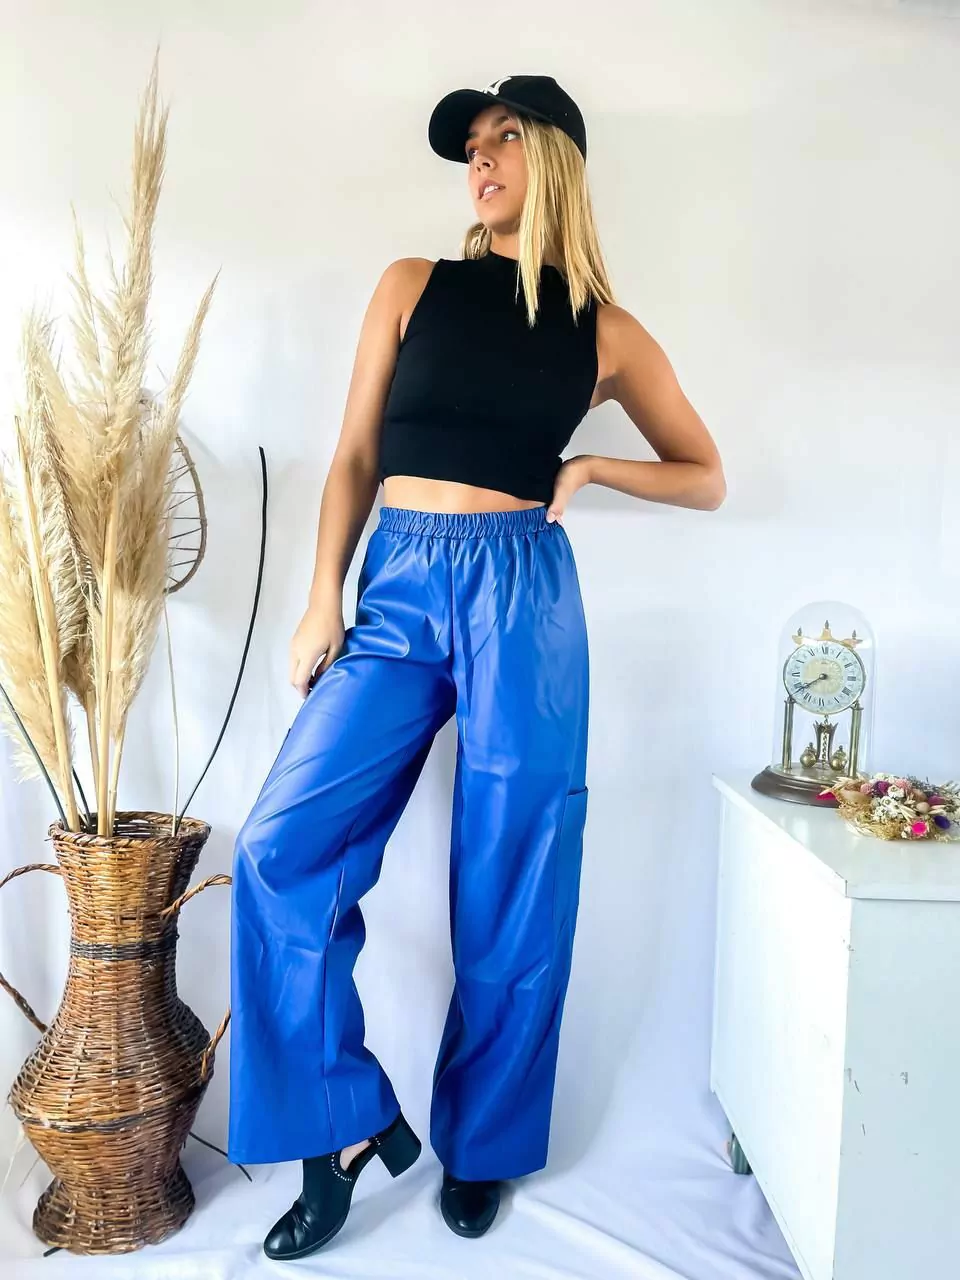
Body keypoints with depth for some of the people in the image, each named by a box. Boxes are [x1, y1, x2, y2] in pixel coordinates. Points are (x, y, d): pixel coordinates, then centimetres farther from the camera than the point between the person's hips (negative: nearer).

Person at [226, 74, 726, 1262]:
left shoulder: (606, 332, 8)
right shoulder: (413, 286, 11)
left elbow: (707, 480, 16)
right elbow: (355, 456, 8)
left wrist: (589, 467, 0)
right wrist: (322, 599, -2)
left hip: (519, 595, -1)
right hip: (397, 592, 2)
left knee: (509, 889, 3)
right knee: (280, 848, -9)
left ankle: (479, 1143, 26)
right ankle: (348, 1124, 9)